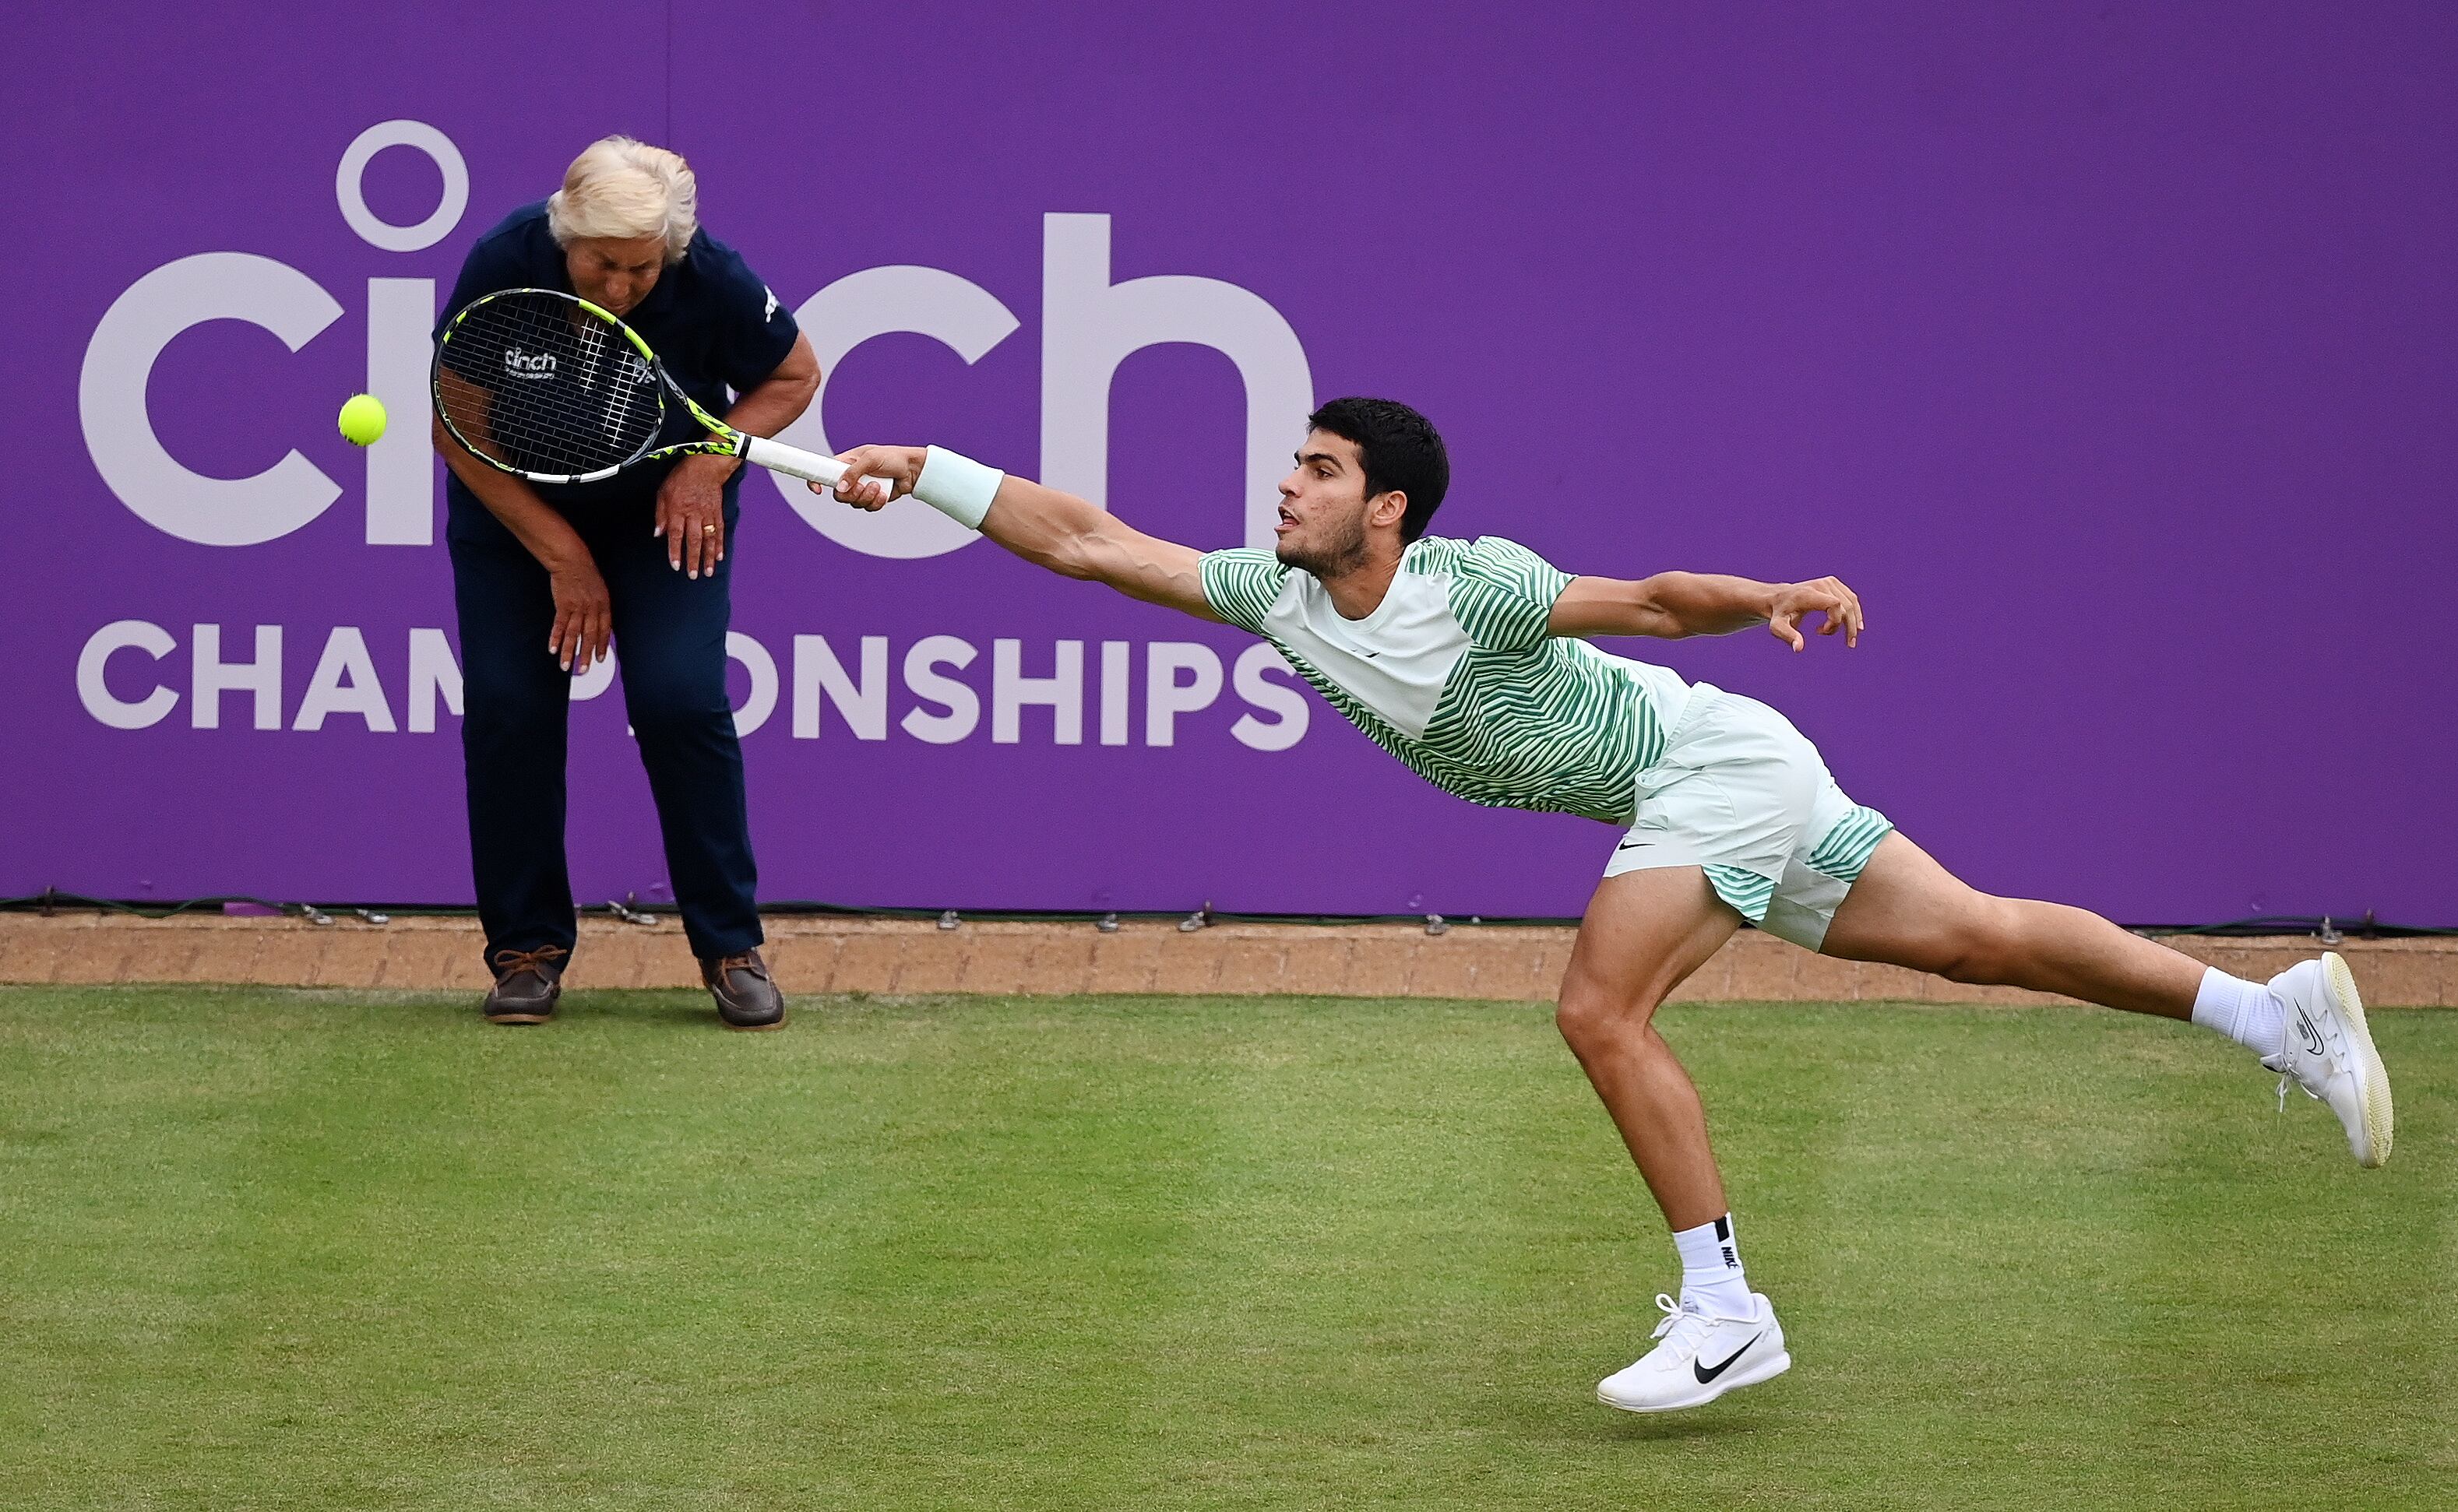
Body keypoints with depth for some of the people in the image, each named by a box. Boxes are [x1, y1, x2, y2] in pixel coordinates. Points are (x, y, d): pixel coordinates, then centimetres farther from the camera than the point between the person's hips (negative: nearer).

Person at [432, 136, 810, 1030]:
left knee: (681, 703, -15)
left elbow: (795, 374, -7)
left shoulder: (709, 279, -27)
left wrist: (710, 463, -23)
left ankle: (730, 949, -3)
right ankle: (527, 948, 6)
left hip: (666, 508, -1)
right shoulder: (501, 268, -28)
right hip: (514, 504, 1)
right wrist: (562, 556, -18)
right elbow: (454, 426, -16)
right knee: (507, 711, -9)